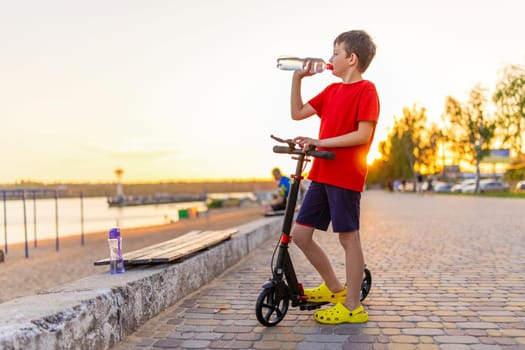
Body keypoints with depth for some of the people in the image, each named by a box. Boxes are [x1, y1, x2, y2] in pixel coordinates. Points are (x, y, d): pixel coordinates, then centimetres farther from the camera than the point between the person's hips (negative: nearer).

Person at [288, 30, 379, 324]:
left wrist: (321, 142, -18)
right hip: (322, 173, 8)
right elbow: (298, 113, 16)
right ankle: (335, 288, 23)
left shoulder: (366, 89, -6)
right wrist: (297, 78, 9)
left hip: (346, 176, -8)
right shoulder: (332, 90, 17)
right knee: (300, 233, 7)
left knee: (348, 237, 0)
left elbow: (363, 134, -15)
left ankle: (352, 306, 13)